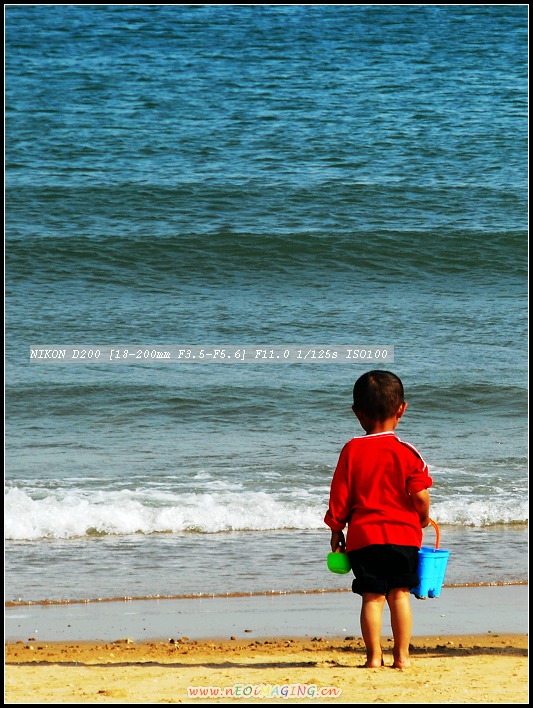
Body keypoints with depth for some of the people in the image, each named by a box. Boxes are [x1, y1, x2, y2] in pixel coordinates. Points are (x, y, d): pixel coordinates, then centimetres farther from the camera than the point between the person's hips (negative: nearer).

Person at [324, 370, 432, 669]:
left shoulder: (351, 450, -1)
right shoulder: (408, 453, -5)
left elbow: (340, 496, 1)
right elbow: (420, 496, -9)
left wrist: (336, 531, 11)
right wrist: (424, 518, 11)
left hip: (363, 536, 1)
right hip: (403, 533, -1)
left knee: (372, 597, 4)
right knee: (400, 594, 6)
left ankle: (374, 656, 3)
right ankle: (402, 655, 7)